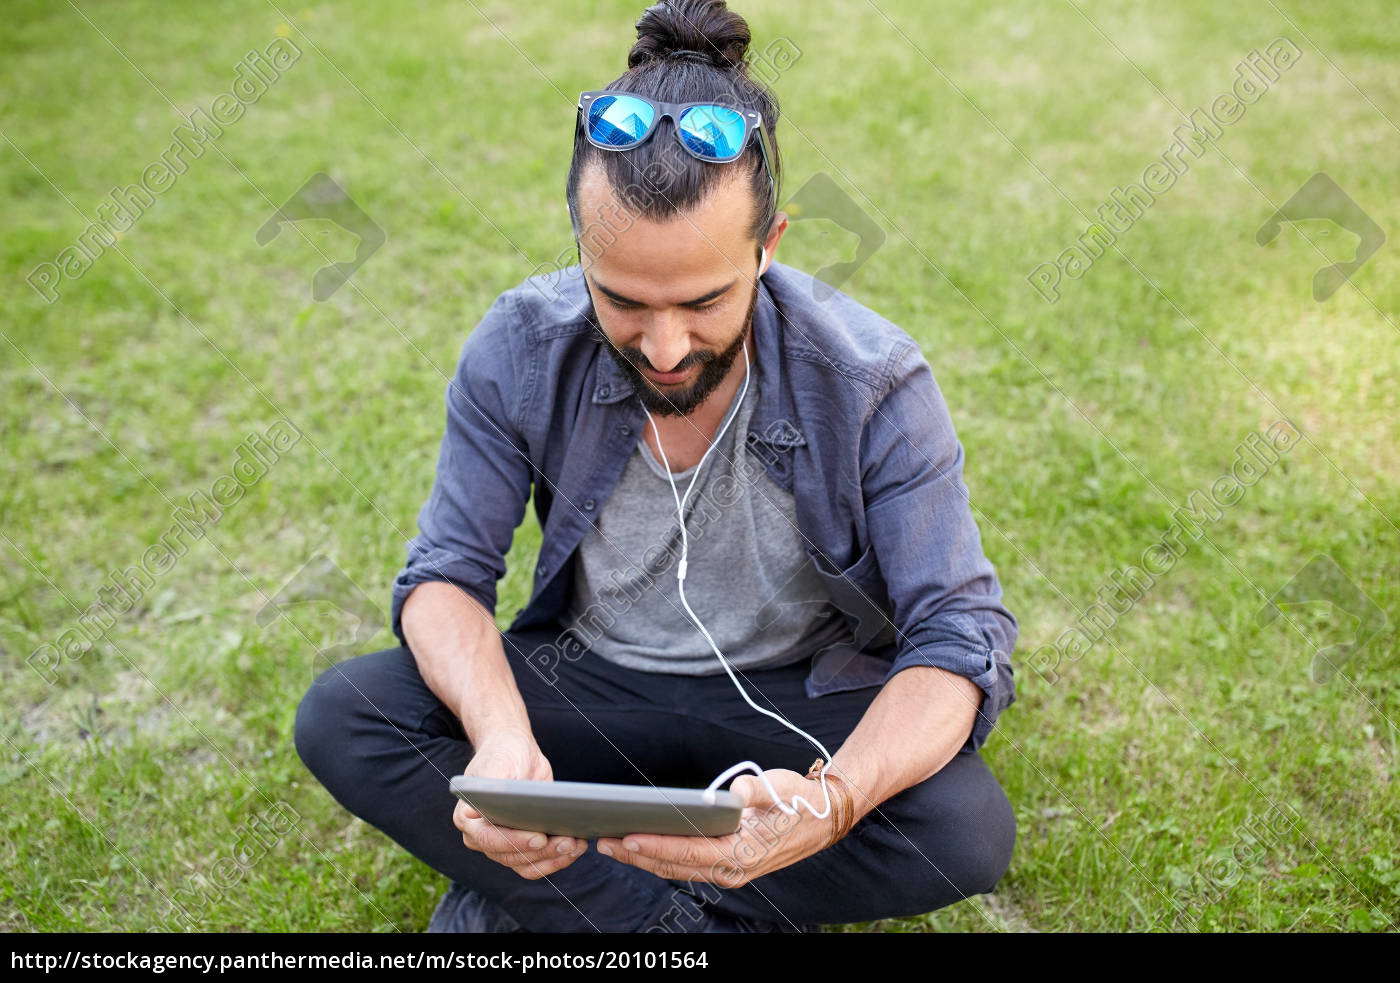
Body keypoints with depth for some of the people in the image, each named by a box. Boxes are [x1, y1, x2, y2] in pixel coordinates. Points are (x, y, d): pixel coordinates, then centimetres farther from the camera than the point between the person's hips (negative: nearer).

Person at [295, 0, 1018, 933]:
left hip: (798, 697, -1)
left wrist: (835, 799, -41)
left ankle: (529, 904, -18)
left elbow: (960, 636, -20)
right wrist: (500, 736, -33)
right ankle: (687, 921, -21)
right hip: (587, 681, 2)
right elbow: (446, 573, -10)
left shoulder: (875, 385, -21)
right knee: (339, 716, -20)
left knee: (968, 828, -30)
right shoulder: (519, 350, -15)